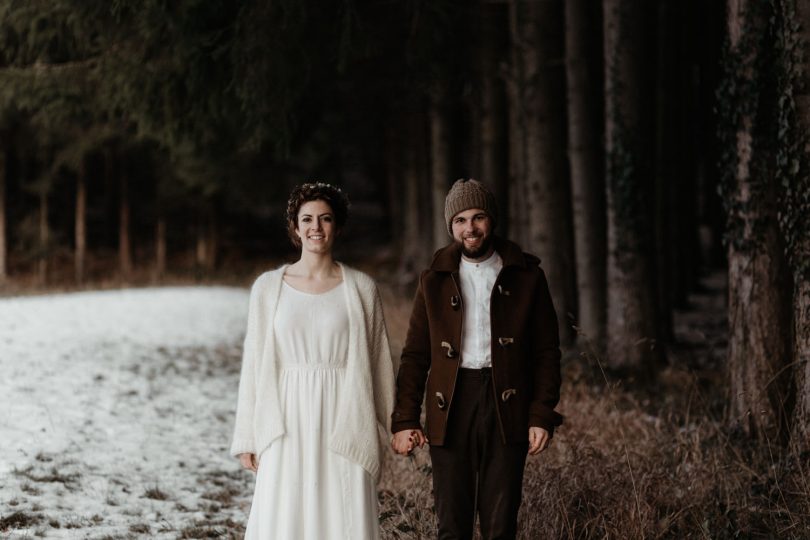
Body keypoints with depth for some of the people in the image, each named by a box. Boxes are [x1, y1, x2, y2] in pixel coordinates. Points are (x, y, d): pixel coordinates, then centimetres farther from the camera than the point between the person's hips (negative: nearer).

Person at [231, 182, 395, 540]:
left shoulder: (361, 288, 3)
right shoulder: (268, 287, 5)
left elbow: (378, 363, 7)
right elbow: (254, 364, 7)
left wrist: (376, 433, 6)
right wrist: (246, 438, 6)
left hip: (343, 427, 0)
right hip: (287, 427, 1)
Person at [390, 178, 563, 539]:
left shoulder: (526, 276, 5)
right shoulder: (435, 279, 8)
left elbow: (546, 352, 4)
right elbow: (415, 355, 8)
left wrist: (542, 415, -5)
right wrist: (405, 419, -1)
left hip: (506, 408, -1)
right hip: (450, 407, 1)